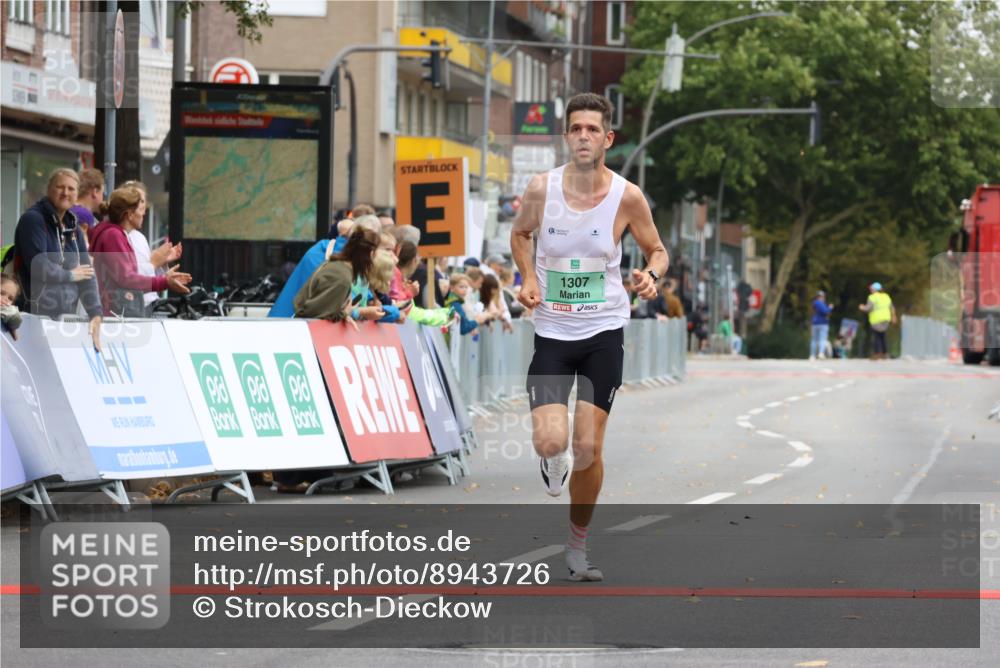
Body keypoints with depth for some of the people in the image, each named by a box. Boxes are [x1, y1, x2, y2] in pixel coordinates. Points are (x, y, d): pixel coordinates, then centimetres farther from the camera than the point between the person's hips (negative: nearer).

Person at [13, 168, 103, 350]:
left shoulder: (74, 228, 17)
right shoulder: (33, 219, -6)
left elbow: (87, 272, 9)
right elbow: (39, 267, -17)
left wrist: (95, 313, -3)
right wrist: (70, 275, -1)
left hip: (66, 315, 7)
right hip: (35, 314, -7)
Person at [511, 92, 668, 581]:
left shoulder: (627, 197, -8)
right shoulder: (542, 188, -7)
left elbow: (657, 250, 7)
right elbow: (521, 233, 14)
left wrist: (651, 275, -15)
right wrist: (528, 279, -3)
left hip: (604, 333, 0)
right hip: (552, 333, 0)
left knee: (588, 447, -2)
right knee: (549, 441, -15)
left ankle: (578, 542, 19)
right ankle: (554, 463, 25)